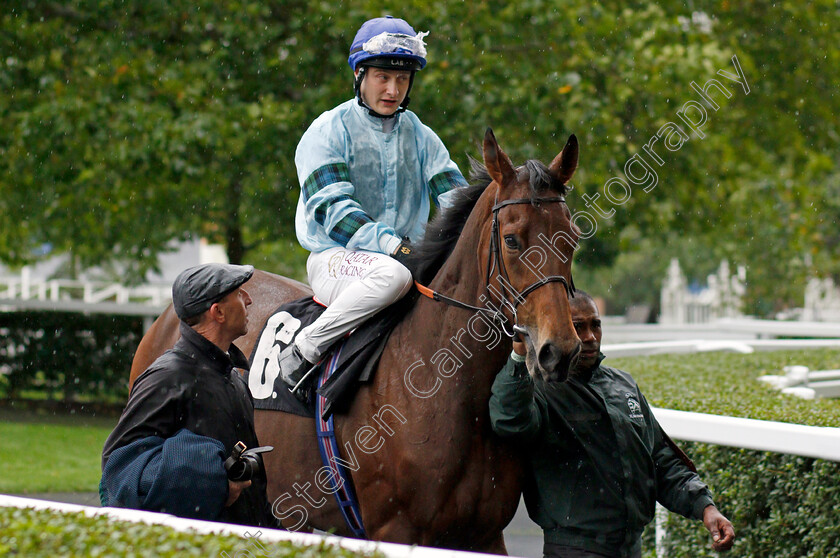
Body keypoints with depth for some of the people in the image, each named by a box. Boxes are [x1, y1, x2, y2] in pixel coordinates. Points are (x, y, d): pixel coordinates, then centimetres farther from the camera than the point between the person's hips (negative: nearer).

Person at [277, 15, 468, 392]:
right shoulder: (328, 132, -3)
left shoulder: (420, 136, 14)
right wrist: (394, 246, -27)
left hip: (409, 256, 6)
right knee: (392, 274, -38)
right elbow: (333, 210, -14)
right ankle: (303, 351, -25)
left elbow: (454, 195, 7)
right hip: (336, 259, -5)